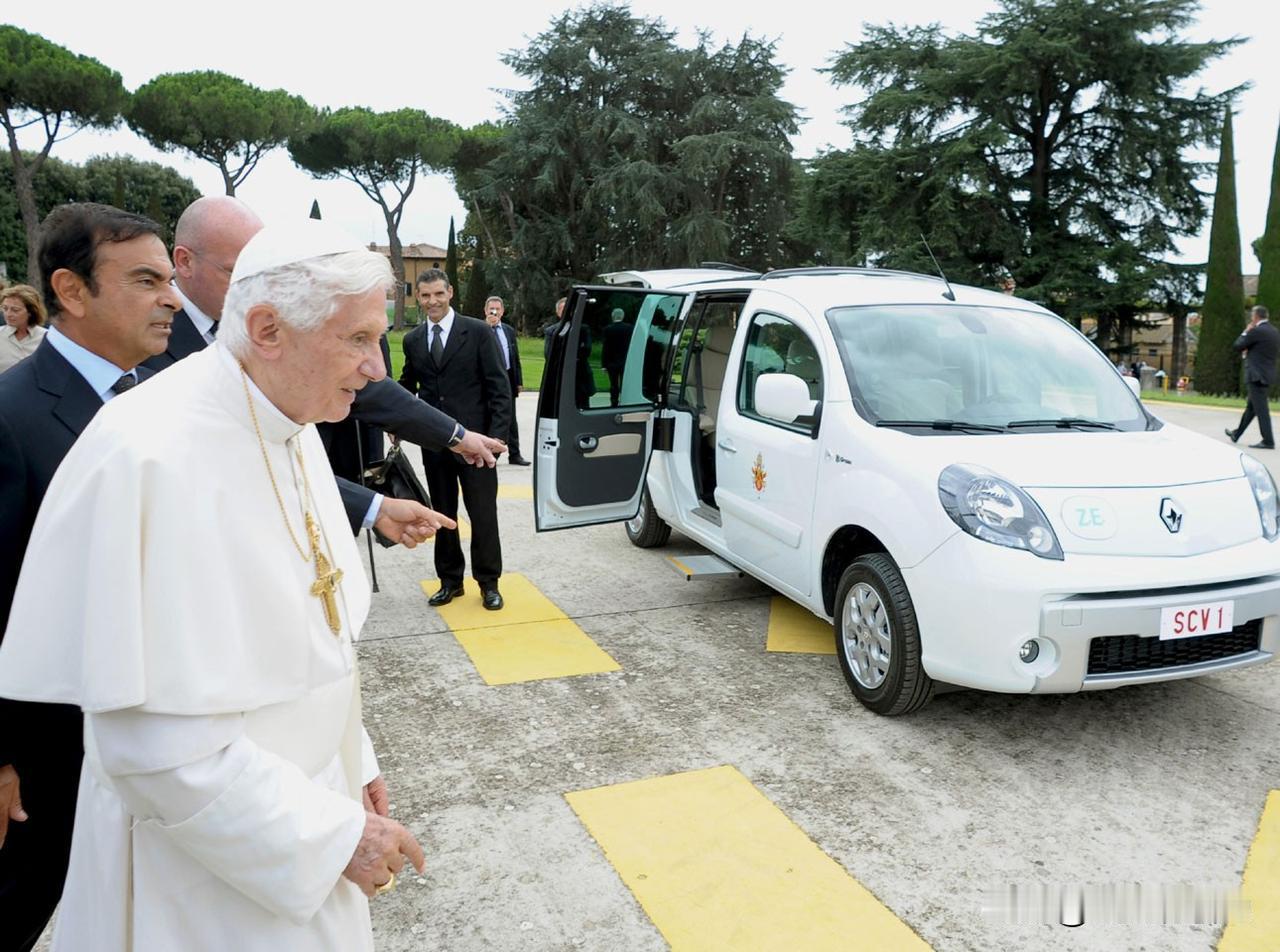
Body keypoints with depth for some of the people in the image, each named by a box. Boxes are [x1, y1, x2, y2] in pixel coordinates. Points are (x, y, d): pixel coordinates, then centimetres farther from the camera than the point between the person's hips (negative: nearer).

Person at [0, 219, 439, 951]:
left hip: (304, 791, 7)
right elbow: (158, 735, -26)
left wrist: (353, 762, 9)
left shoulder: (290, 427, -1)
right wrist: (332, 836, -19)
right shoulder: (152, 458, -27)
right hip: (210, 855, -7)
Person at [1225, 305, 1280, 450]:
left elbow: (1237, 346, -7)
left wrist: (1245, 332, 7)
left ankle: (1268, 441, -9)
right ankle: (1236, 434, 30)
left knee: (1261, 408, -8)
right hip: (1268, 374, 9)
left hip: (1257, 375, -9)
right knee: (1251, 407, 17)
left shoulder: (1256, 331, -15)